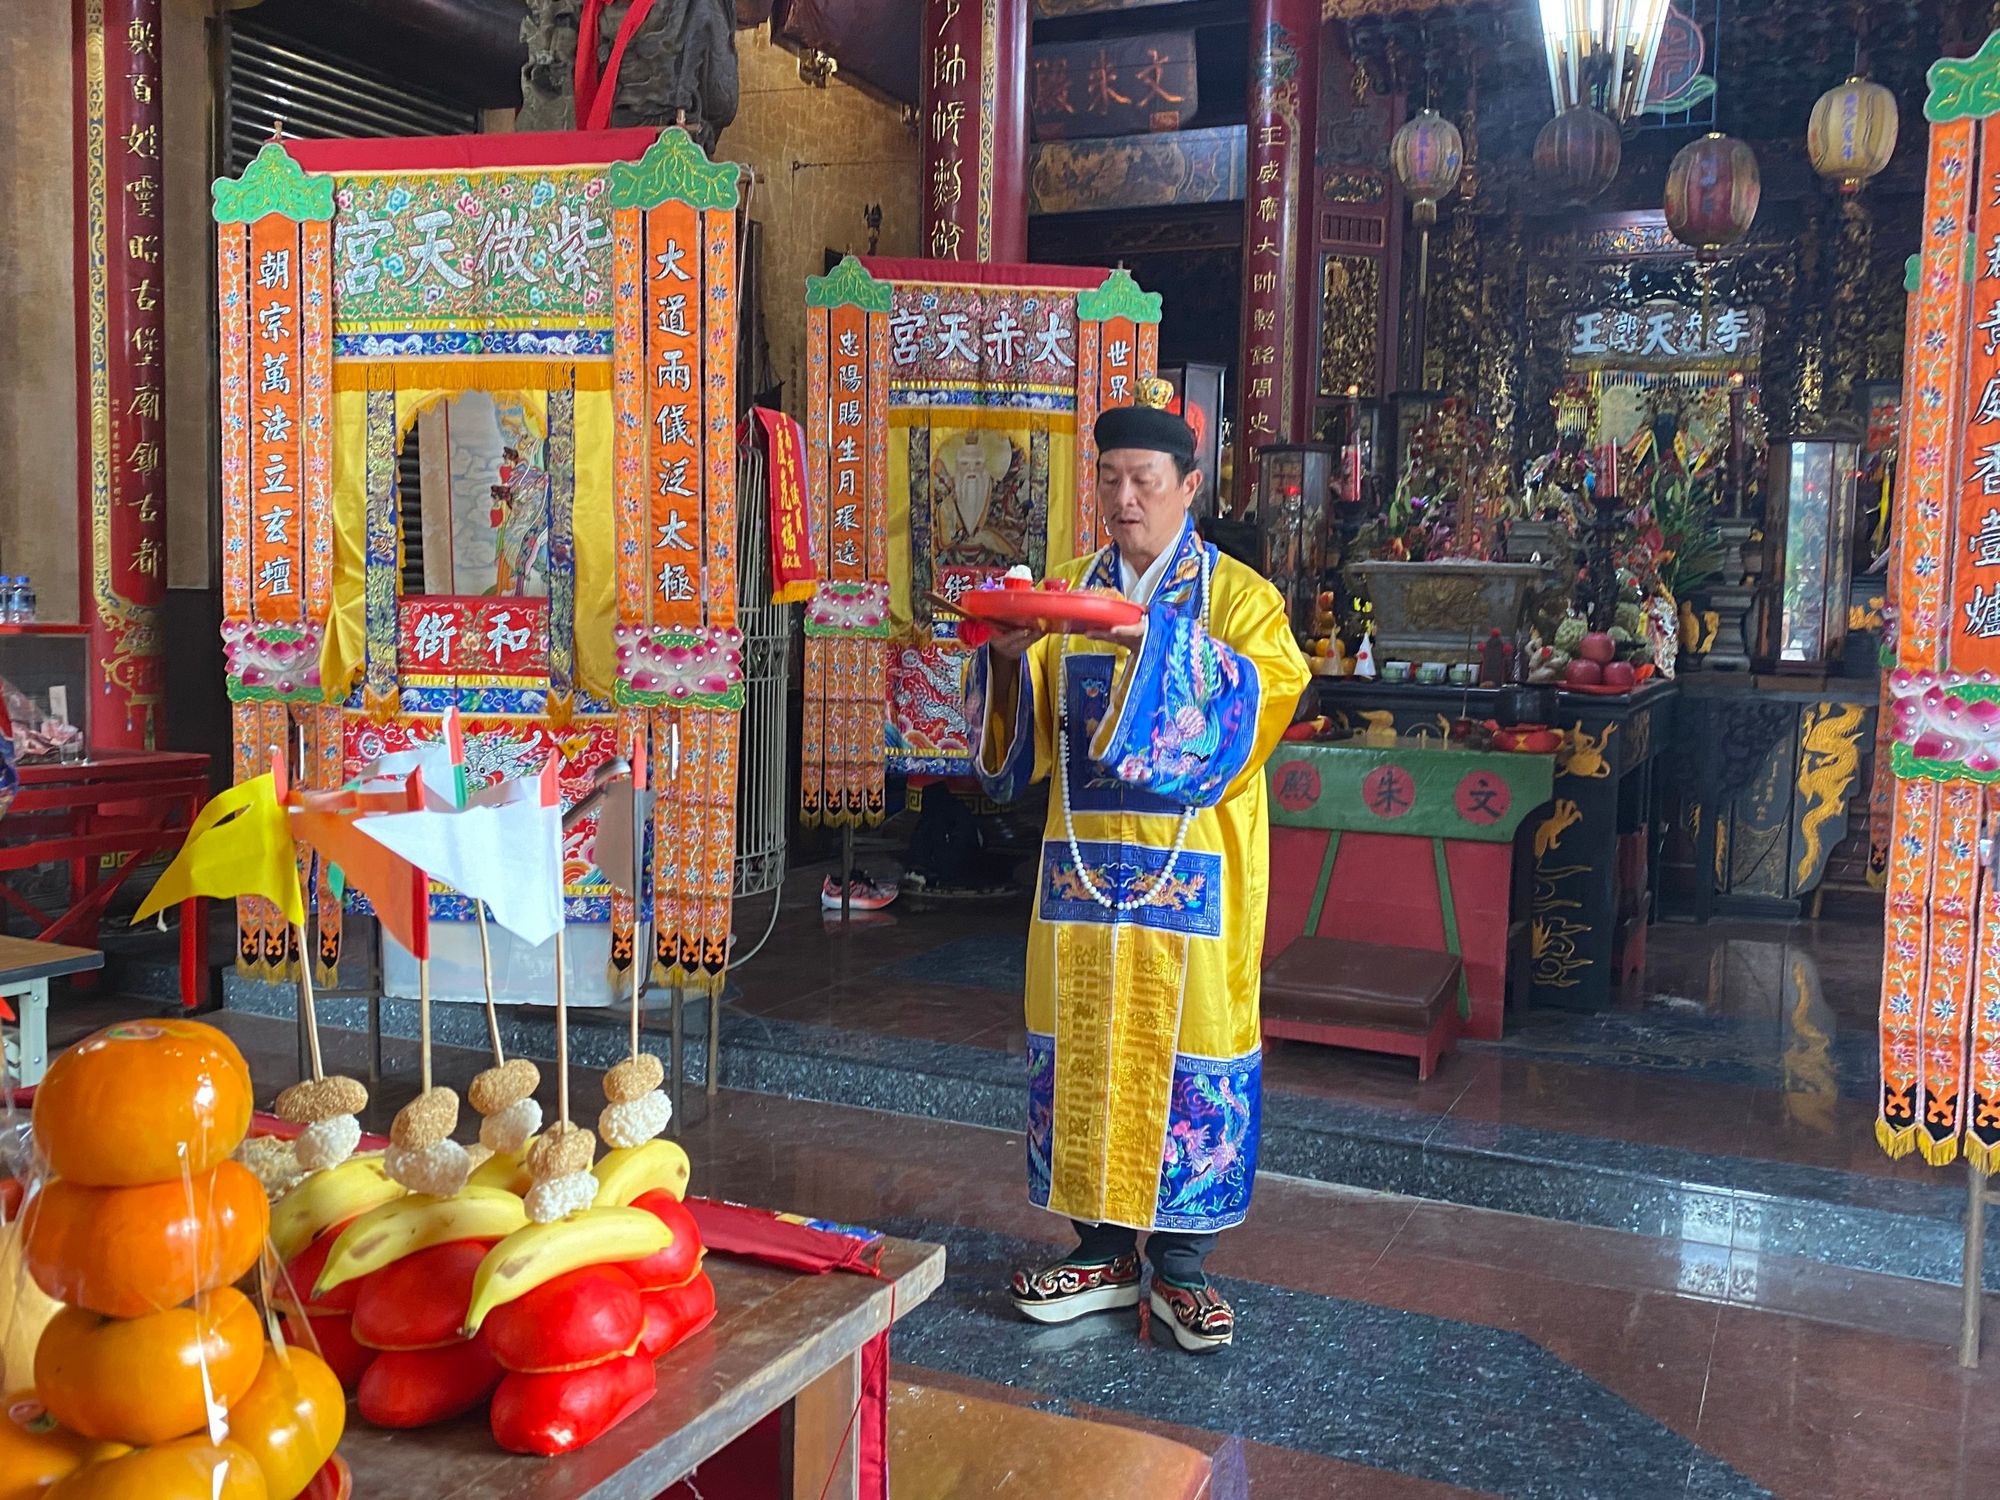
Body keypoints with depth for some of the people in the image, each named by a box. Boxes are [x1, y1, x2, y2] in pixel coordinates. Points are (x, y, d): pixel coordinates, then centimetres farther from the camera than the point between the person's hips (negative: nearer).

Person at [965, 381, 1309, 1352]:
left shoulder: (1238, 597, 2)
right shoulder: (1067, 591, 12)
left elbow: (1262, 693, -18)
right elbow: (1026, 735, 7)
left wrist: (1152, 639, -28)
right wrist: (1010, 658, -13)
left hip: (1190, 872, -3)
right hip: (1082, 862, 4)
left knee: (1186, 1046, 0)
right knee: (1082, 1044, 6)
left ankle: (1179, 1262, 15)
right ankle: (1104, 1251, 21)